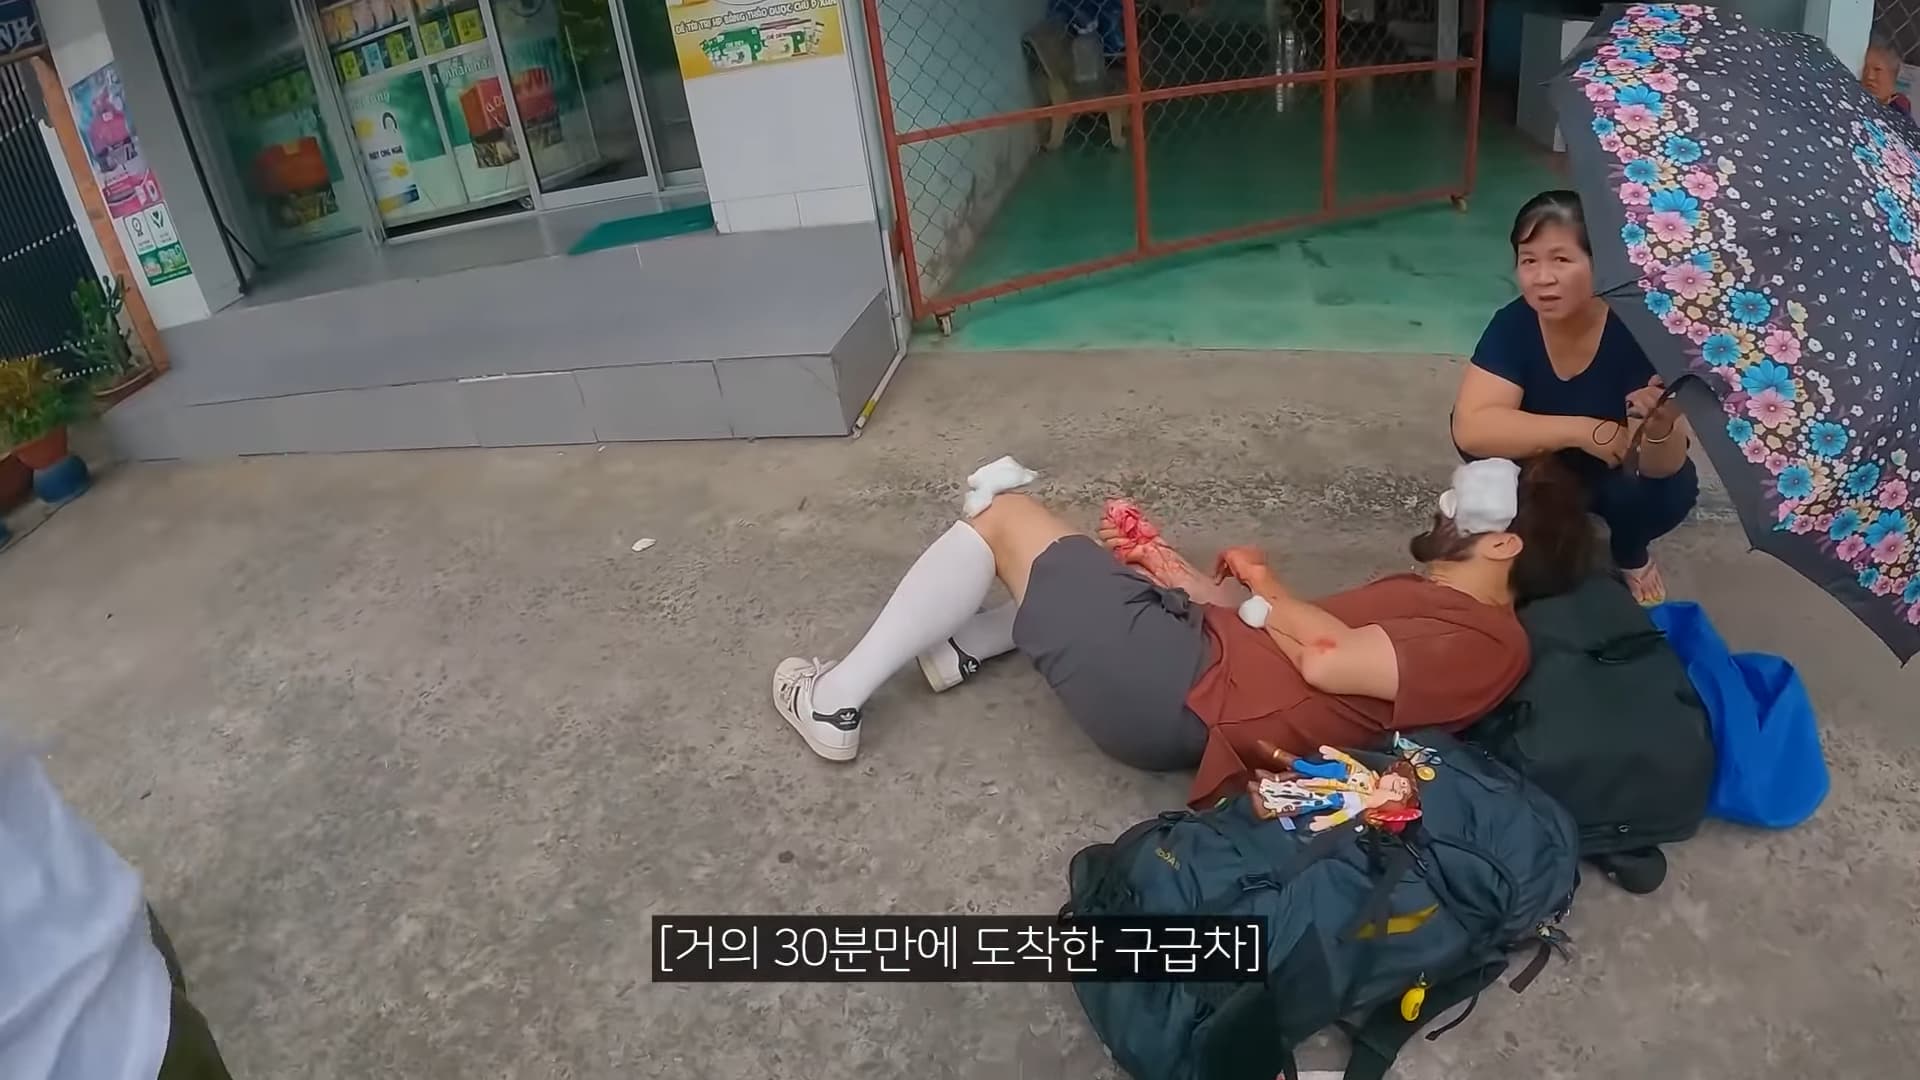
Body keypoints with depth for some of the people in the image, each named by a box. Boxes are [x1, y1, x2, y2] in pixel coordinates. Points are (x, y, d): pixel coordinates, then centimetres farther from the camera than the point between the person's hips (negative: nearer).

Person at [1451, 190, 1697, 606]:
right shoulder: (1513, 324, -23)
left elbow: (1661, 468, -31)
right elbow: (1471, 428, -38)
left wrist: (1660, 427, -54)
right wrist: (1580, 430, -45)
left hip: (1612, 477, 0)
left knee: (1673, 488, -30)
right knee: (1490, 441, -27)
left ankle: (1630, 551, 6)